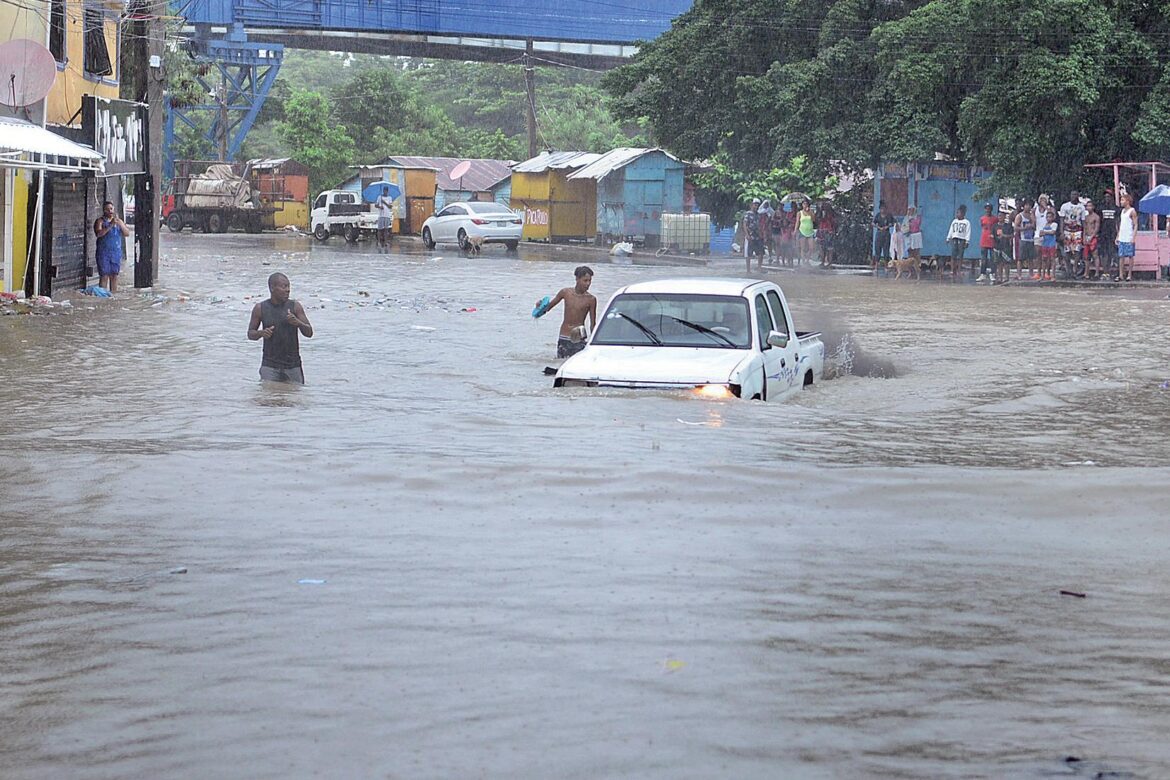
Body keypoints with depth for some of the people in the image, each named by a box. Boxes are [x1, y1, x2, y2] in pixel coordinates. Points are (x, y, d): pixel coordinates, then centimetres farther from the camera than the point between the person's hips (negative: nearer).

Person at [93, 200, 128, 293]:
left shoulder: (118, 220, 13)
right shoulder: (100, 221, -2)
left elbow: (127, 233, 3)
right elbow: (99, 233, -18)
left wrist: (120, 224, -15)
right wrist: (110, 225, -25)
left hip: (116, 252, 4)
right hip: (103, 253, -4)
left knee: (114, 276, 5)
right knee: (104, 276, -8)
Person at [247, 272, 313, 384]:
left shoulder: (295, 306, 2)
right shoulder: (260, 308, 1)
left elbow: (309, 333, 1)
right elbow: (250, 334, 10)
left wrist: (298, 323, -20)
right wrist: (261, 333, -12)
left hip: (293, 366, 1)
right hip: (269, 366, -1)